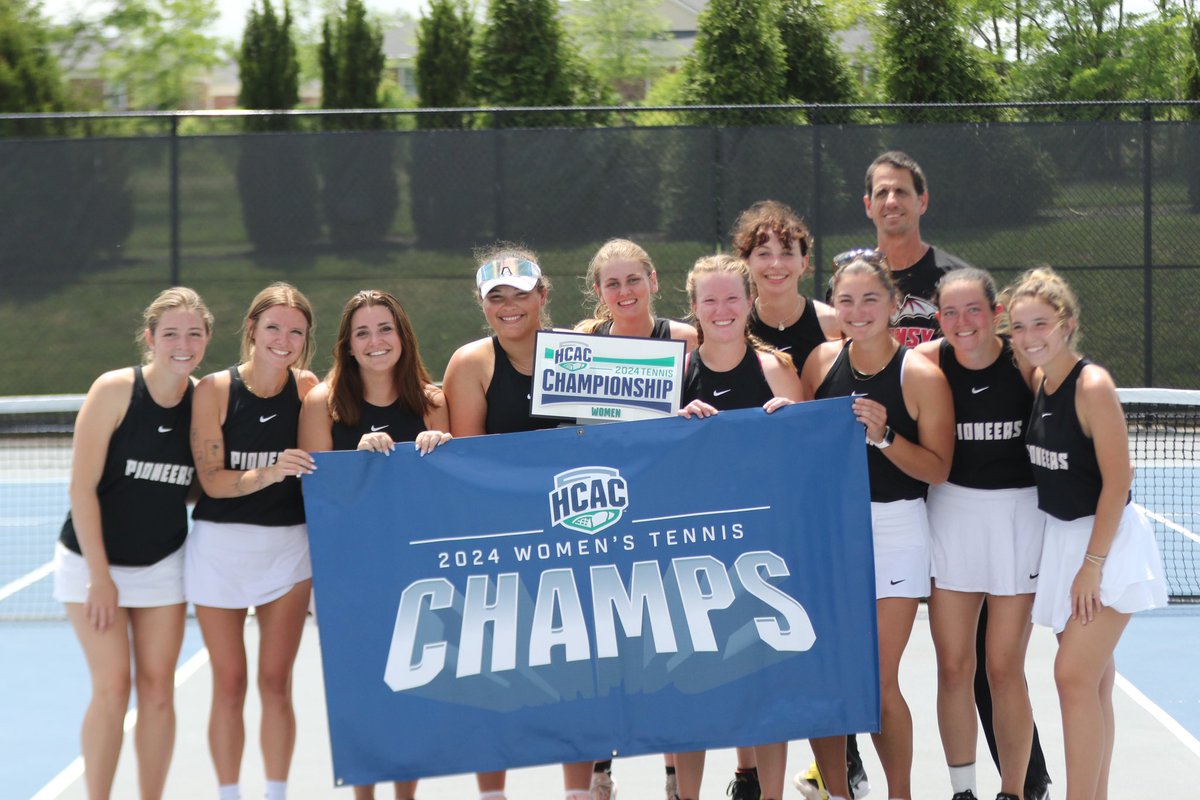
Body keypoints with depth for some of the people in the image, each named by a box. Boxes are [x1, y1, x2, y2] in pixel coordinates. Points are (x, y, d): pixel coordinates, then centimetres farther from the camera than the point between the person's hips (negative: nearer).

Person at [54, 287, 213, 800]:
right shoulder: (115, 390, -15)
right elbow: (82, 487, -15)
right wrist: (100, 575, -15)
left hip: (163, 562, 3)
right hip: (92, 560, -3)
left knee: (158, 690, 2)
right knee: (112, 689, -8)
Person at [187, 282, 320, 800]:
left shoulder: (307, 388, -2)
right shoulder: (215, 389, -9)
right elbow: (212, 480, -12)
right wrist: (267, 474, -29)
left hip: (288, 545, 2)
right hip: (220, 545, -1)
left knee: (276, 684, 5)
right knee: (229, 686, 5)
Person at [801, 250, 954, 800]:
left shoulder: (921, 376, -8)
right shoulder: (822, 361, 4)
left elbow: (937, 469, -9)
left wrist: (883, 436, -20)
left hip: (894, 529, -4)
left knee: (878, 681, -4)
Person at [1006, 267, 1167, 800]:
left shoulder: (1092, 386, -19)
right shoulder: (1038, 381, 3)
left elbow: (1117, 481, -19)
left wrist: (1093, 564, -18)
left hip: (1106, 539, -7)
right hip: (1062, 537, 7)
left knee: (1074, 676, -11)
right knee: (1092, 680, 13)